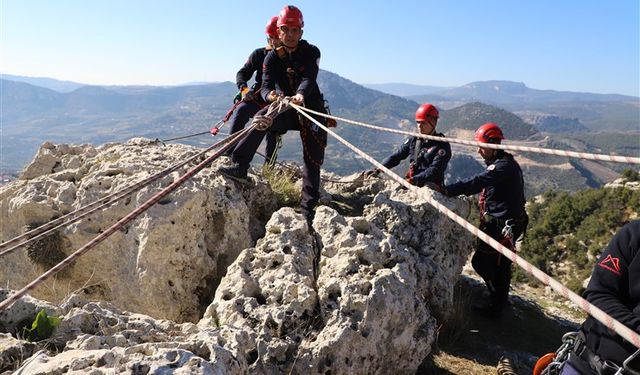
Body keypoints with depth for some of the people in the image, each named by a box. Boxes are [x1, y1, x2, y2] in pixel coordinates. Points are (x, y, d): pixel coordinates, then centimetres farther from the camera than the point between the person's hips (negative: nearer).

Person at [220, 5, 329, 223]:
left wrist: (301, 94, -50)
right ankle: (239, 166, -30)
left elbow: (309, 79, -26)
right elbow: (266, 85, -16)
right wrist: (269, 95, -42)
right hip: (286, 110, 1)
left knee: (312, 161, -7)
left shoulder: (311, 52, -8)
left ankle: (307, 209, -2)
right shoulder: (272, 58, -3)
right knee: (262, 118, -29)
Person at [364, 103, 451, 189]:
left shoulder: (442, 144, -6)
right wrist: (378, 170, -3)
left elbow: (435, 170, -17)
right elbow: (396, 156, 11)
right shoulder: (413, 140, 12)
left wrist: (414, 179, -32)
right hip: (411, 183, 6)